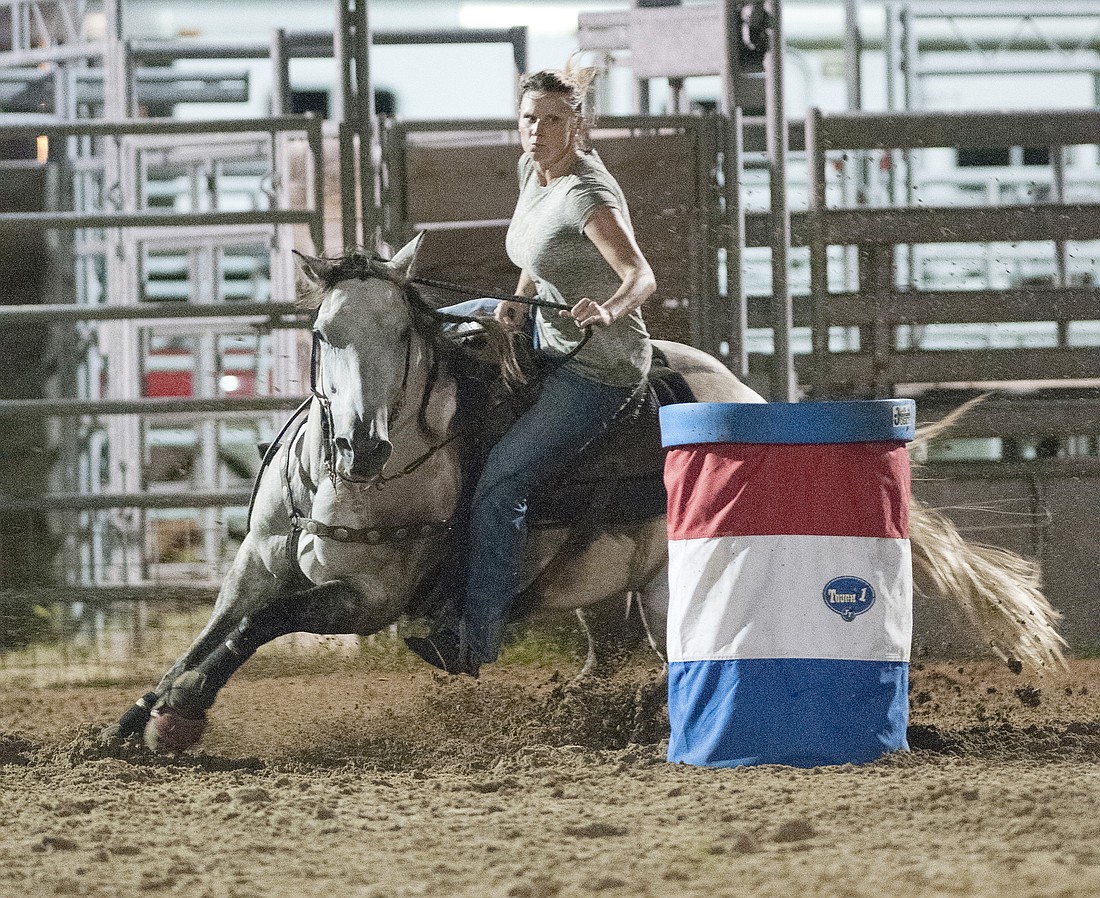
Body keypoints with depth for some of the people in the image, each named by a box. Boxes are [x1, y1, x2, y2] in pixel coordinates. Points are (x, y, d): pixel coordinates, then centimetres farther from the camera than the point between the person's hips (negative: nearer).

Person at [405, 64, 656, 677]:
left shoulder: (586, 195, -24)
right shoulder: (535, 169, 3)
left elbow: (641, 275, -37)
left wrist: (609, 310, -59)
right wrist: (520, 302, 2)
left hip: (598, 366, -10)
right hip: (551, 339, 10)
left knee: (500, 484, -19)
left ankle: (477, 638, -13)